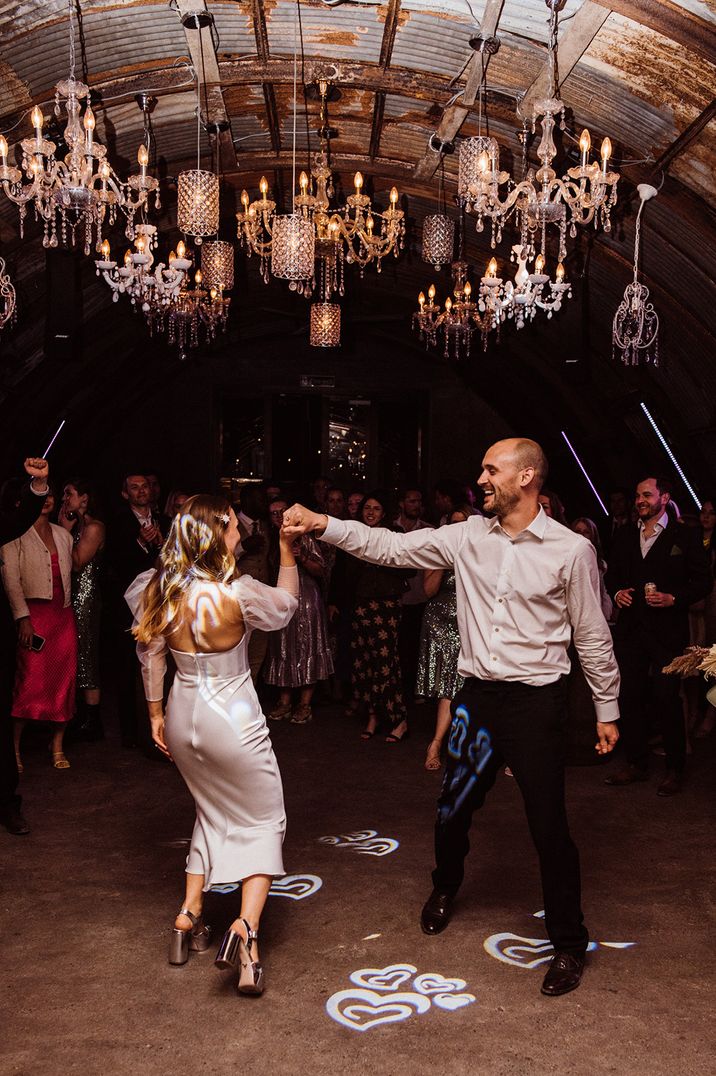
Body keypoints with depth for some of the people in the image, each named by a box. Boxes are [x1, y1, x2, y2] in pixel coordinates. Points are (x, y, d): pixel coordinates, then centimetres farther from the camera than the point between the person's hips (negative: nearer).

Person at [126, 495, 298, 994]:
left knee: (214, 815, 27)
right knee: (265, 822, 11)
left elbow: (150, 654, 5)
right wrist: (288, 554, 4)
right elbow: (286, 607, -2)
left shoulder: (161, 590, -6)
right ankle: (247, 927, -6)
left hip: (184, 717, 6)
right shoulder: (238, 593, -22)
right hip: (233, 720, -6)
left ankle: (189, 917, 26)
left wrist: (156, 714, 16)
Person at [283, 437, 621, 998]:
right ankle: (445, 887, 49)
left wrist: (607, 709, 3)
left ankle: (569, 943, 24)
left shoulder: (571, 549, -10)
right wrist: (323, 524, -10)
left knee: (550, 826, 2)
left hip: (536, 700, -4)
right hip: (478, 694, 4)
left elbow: (592, 635, -2)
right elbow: (391, 547, -1)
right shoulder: (469, 536, 0)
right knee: (453, 809, 17)